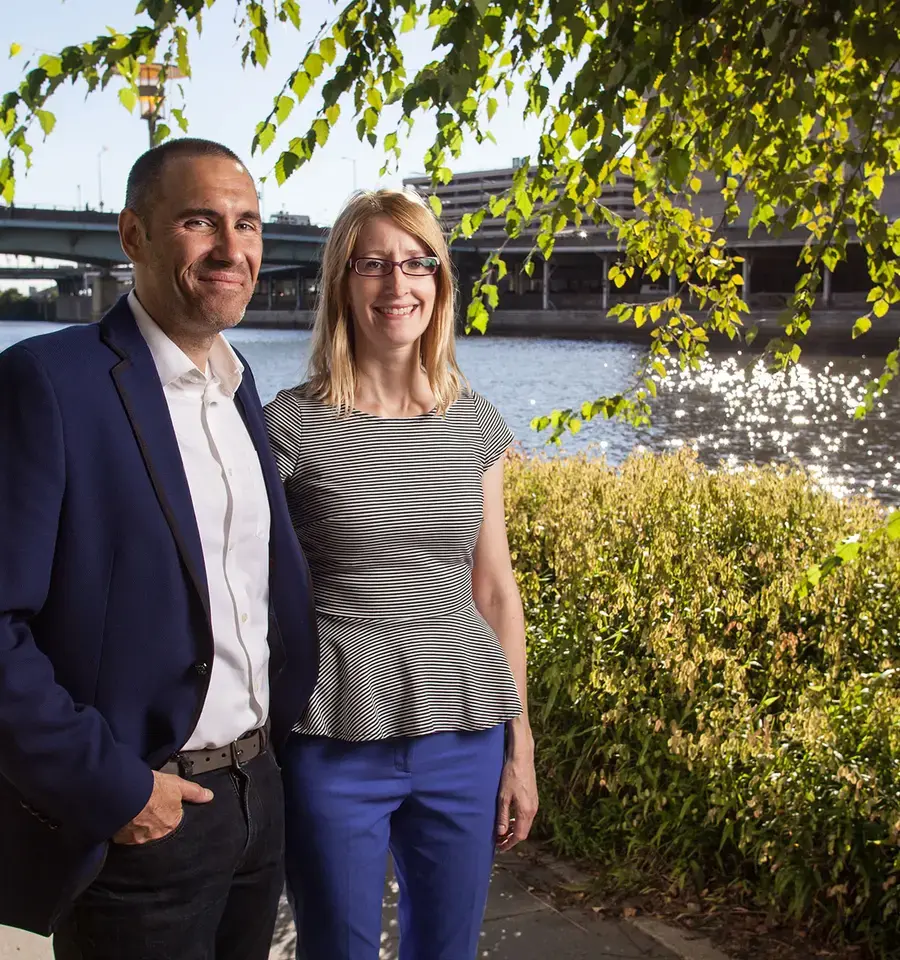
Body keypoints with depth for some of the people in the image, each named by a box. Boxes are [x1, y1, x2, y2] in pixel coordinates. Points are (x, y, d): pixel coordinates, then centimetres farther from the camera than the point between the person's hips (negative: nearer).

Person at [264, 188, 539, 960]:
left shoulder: (476, 425, 4)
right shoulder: (293, 424, -6)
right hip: (333, 738, -3)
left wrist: (520, 747, 9)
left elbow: (496, 591, 9)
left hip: (464, 732, 3)